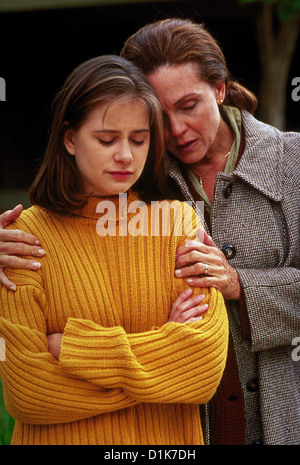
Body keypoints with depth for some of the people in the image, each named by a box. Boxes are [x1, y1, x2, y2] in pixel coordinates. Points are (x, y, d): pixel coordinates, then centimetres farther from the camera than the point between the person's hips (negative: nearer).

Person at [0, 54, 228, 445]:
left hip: (170, 439, 2)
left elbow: (207, 363, -14)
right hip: (62, 439, -2)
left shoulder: (180, 222, -5)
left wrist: (74, 348, -18)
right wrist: (162, 348, -16)